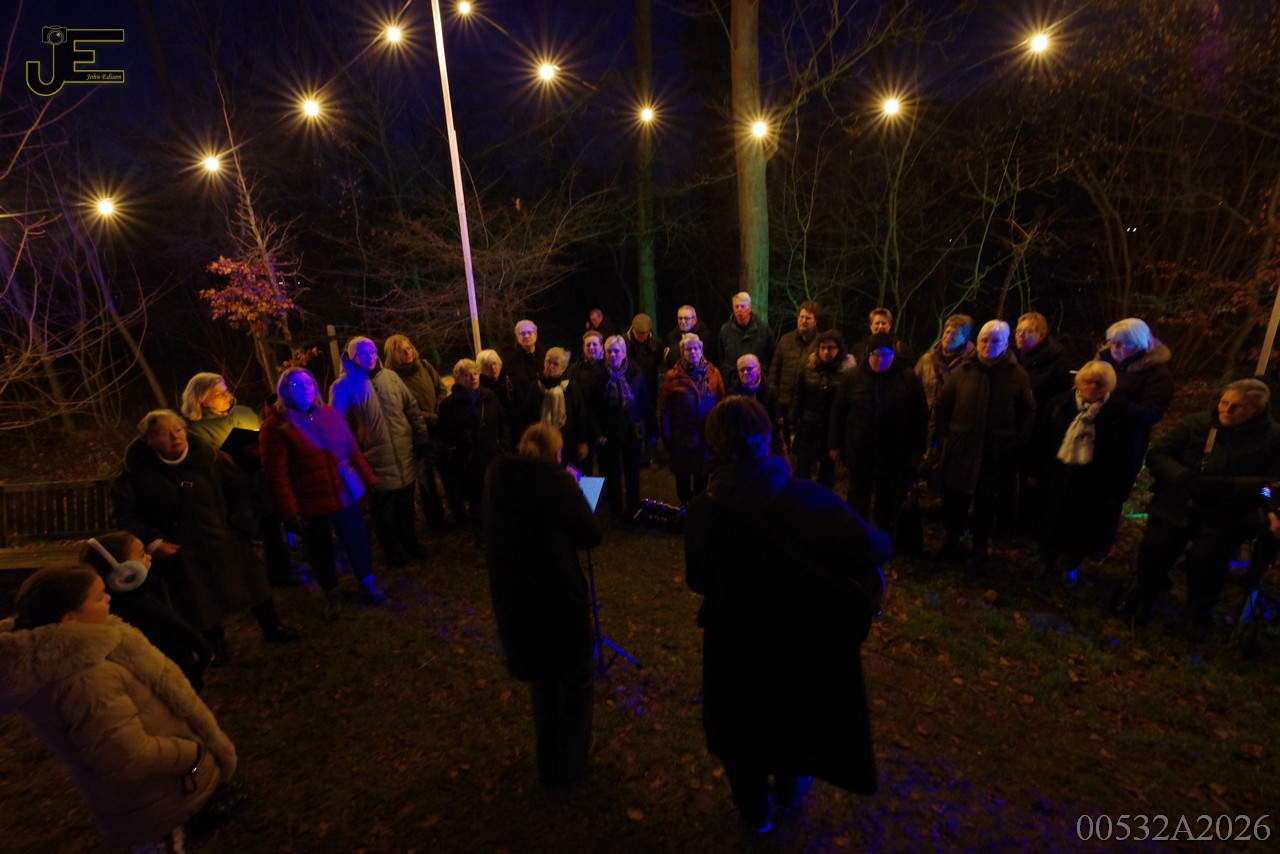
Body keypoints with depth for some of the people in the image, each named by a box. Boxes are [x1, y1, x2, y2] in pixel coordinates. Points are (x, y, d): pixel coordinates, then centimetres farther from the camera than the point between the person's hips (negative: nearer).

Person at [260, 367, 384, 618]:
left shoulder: (330, 413, 3)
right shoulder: (276, 426, -11)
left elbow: (353, 450, 7)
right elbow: (276, 474, -13)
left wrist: (369, 480, 7)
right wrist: (290, 511, -16)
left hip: (347, 493, 3)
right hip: (311, 503, -3)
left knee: (357, 540, 12)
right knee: (320, 552, 12)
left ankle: (368, 582, 36)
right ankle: (331, 594, 35)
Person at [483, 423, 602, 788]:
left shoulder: (496, 476, -3)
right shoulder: (557, 481, -18)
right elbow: (591, 535, -10)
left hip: (512, 598, 5)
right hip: (559, 597, -5)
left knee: (542, 679, 27)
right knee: (575, 679, 21)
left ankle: (550, 764, 44)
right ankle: (570, 762, 37)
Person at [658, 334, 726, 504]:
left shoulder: (713, 373, -4)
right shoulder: (673, 376, -9)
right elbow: (664, 410, -7)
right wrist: (666, 436, -7)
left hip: (706, 436, 2)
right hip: (682, 437, -1)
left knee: (702, 474, 16)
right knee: (683, 475, 13)